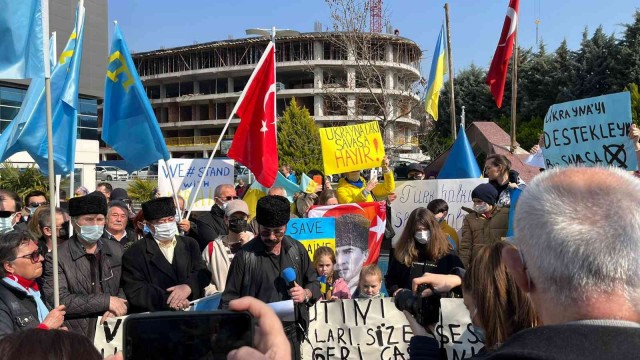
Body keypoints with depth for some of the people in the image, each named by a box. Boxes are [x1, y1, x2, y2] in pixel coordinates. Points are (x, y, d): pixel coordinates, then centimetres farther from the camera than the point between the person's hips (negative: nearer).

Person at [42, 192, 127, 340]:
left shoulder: (116, 250, 11)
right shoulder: (56, 258, -2)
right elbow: (58, 300, -11)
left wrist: (116, 308, -6)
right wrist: (107, 301, -13)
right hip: (77, 335, -3)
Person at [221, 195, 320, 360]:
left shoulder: (296, 249, 2)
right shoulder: (245, 255, -9)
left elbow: (314, 283, 13)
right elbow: (230, 299, -6)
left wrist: (306, 294, -8)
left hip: (291, 334, 3)